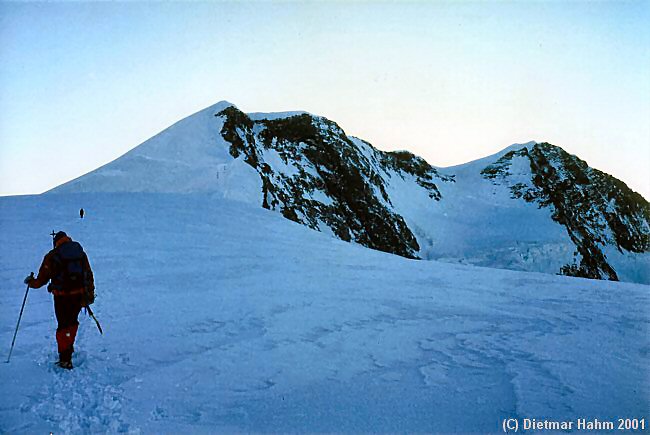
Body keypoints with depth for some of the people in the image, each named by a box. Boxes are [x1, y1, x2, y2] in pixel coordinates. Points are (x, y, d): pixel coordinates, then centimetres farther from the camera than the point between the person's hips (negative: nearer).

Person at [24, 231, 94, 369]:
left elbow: (42, 279, 0)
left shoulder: (51, 256, -4)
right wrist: (90, 293, 18)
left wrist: (31, 282, 20)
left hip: (61, 297, -3)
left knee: (63, 326, 6)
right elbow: (89, 276, 9)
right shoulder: (81, 253, 5)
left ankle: (65, 359, 5)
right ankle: (69, 348, 37)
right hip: (79, 295, 3)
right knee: (73, 322, 23)